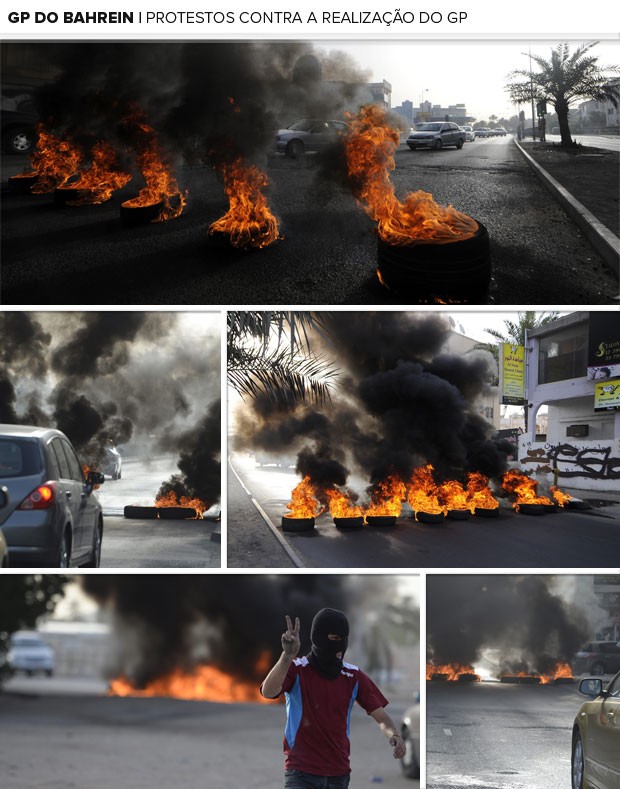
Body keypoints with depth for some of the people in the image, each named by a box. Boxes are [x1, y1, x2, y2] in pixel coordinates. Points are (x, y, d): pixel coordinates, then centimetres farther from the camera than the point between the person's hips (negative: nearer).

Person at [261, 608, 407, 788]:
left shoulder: (354, 676, 4)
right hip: (301, 774, -5)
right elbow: (268, 692, -28)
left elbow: (380, 716, 2)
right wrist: (287, 656, -43)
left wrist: (394, 736, -21)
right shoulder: (297, 670, -8)